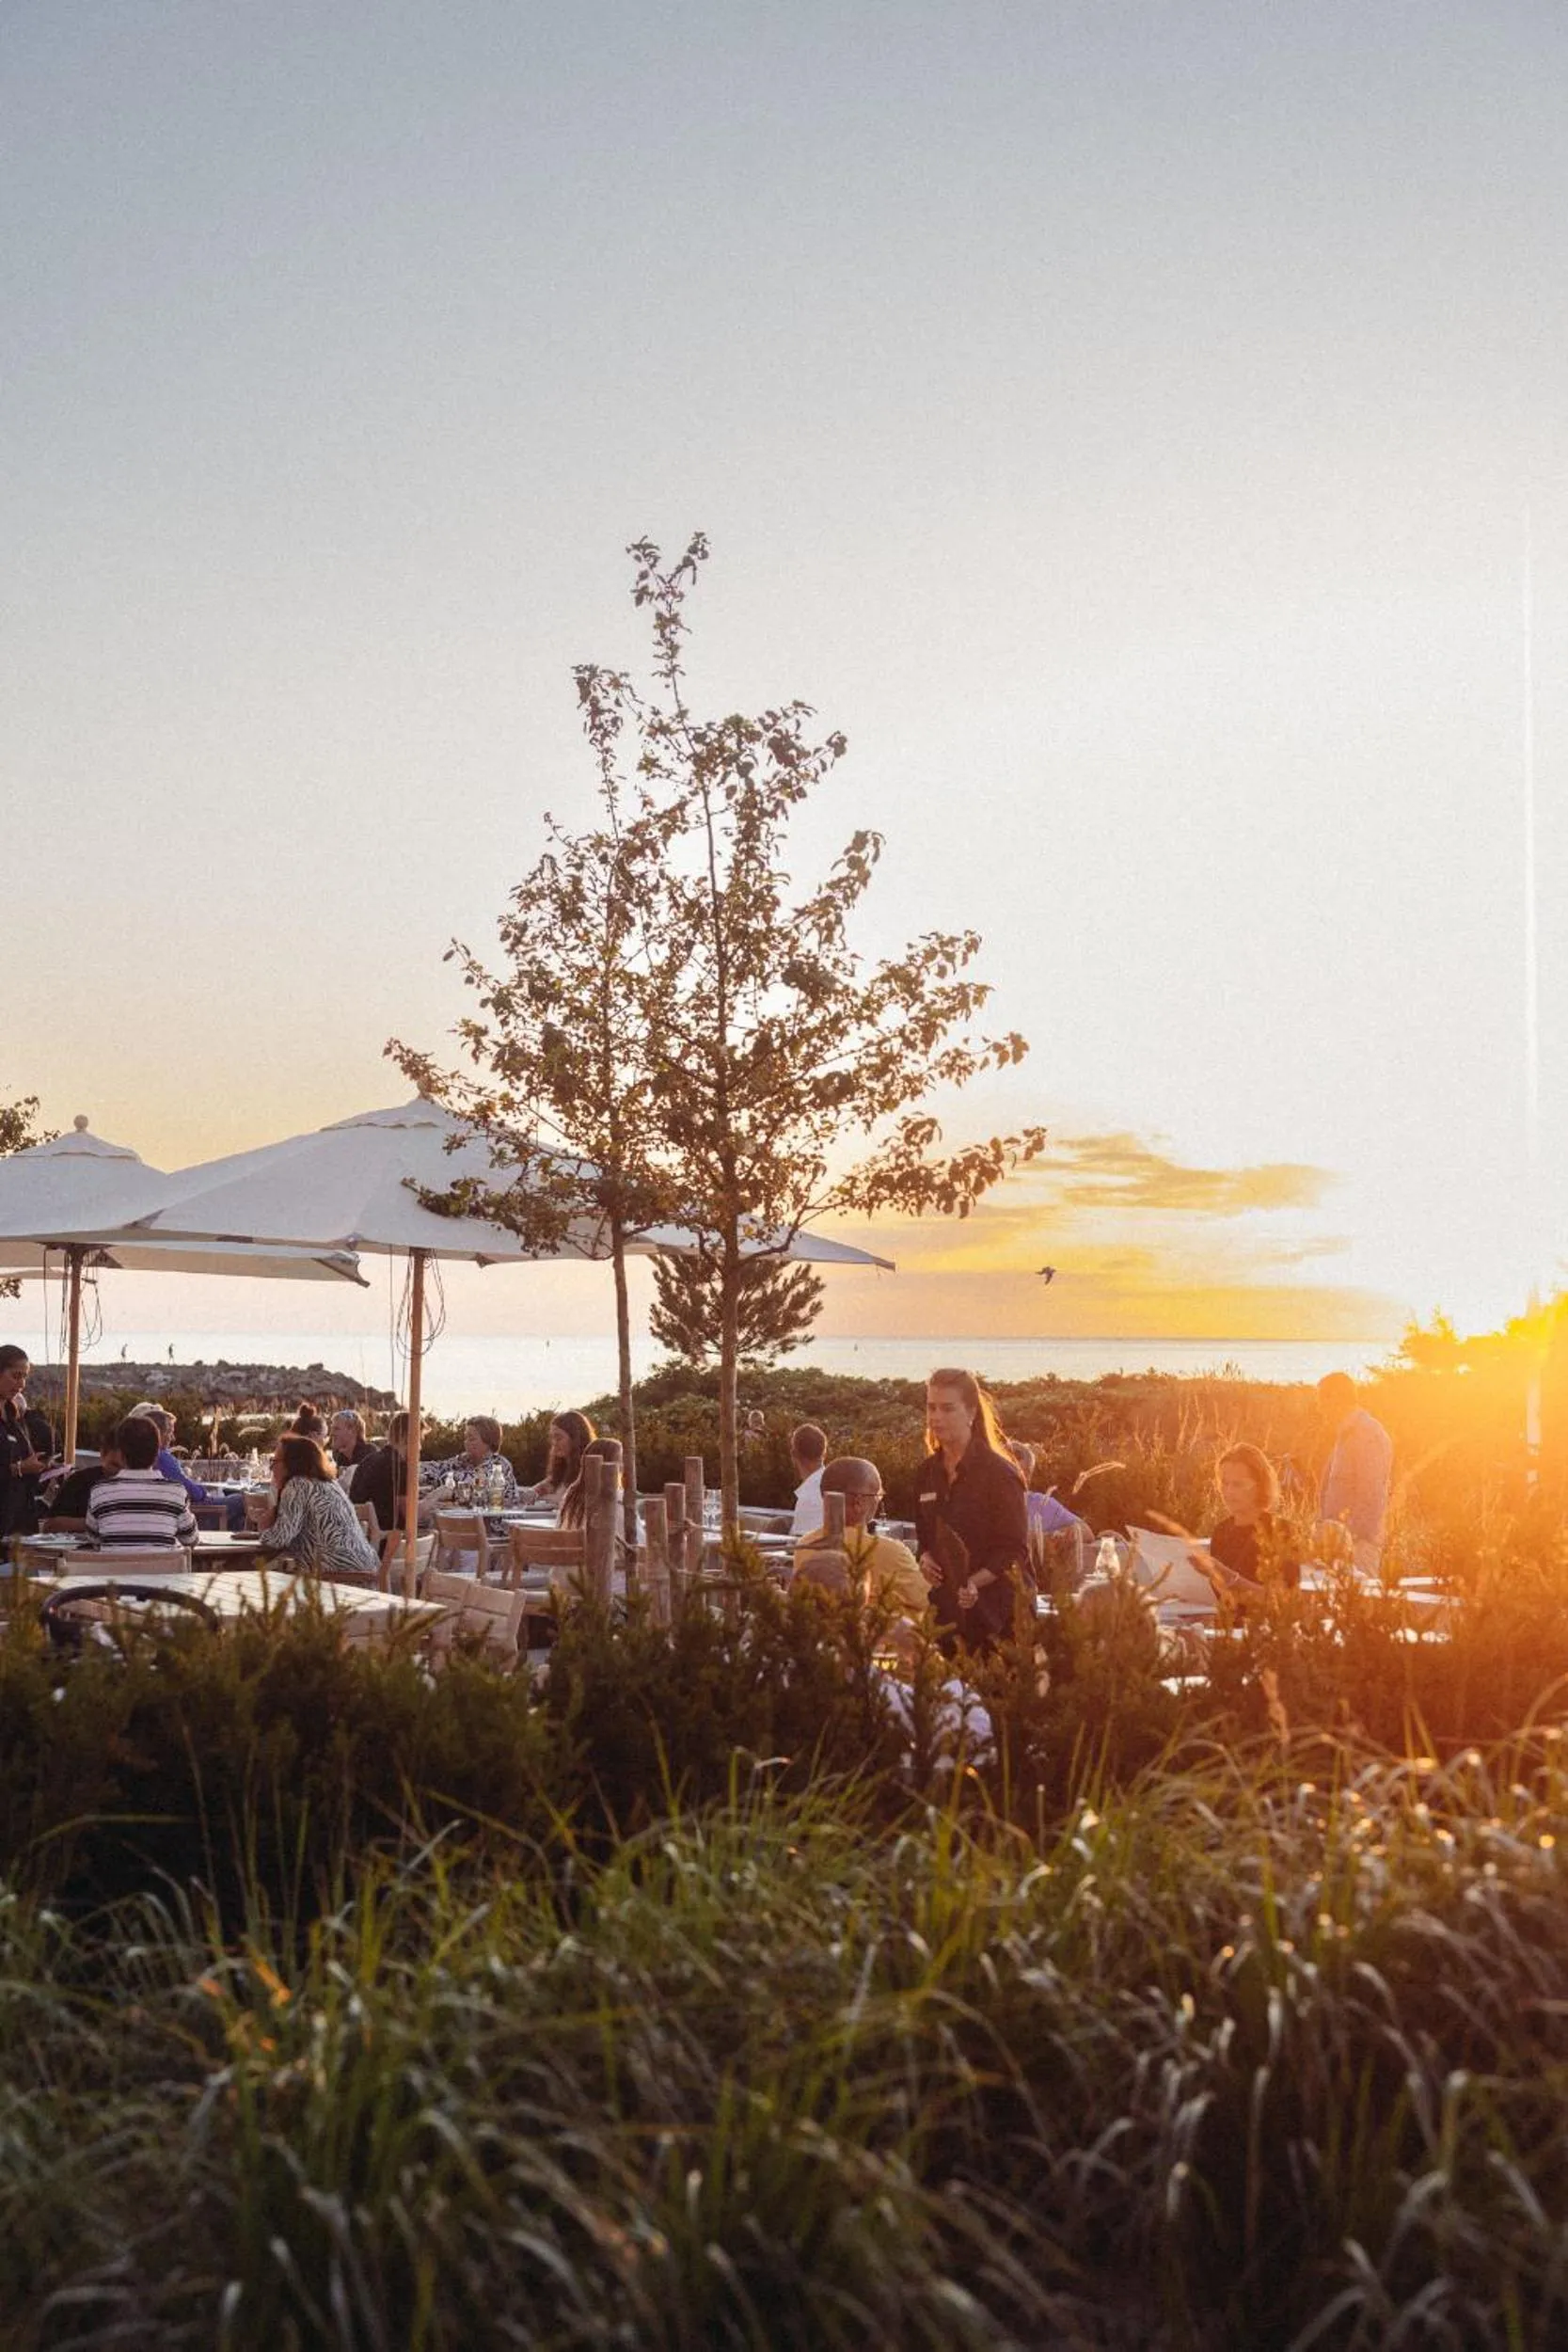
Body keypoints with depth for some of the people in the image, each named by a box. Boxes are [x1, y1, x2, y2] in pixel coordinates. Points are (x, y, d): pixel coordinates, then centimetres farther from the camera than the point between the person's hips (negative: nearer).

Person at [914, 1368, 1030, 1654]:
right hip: (945, 1609, 5)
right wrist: (924, 1557, 1)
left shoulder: (999, 1473, -9)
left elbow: (1015, 1551, -11)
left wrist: (975, 1583, -25)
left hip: (992, 1610, -5)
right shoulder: (929, 1472, 10)